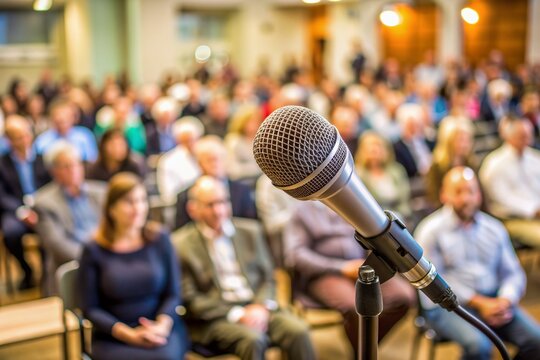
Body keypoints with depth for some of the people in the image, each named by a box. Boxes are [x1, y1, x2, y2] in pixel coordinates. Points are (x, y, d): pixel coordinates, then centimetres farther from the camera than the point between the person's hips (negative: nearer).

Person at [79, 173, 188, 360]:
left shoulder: (160, 239, 7)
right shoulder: (94, 251, 2)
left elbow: (173, 294, 7)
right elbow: (90, 308, 1)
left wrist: (162, 325, -13)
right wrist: (128, 334, -13)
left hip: (162, 331, 2)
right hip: (114, 339, -2)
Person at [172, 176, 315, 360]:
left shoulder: (250, 230, 15)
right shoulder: (180, 245, 1)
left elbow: (268, 278, 14)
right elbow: (189, 300, -4)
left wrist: (261, 306, -8)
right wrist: (237, 314, -13)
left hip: (257, 309, 4)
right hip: (214, 318, -4)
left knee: (298, 331, -24)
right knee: (253, 339, -34)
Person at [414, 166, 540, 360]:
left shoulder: (494, 228, 14)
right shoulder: (430, 230, -1)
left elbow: (513, 273, 12)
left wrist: (505, 301, -9)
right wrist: (478, 302, -14)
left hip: (493, 302, 5)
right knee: (478, 344, -32)